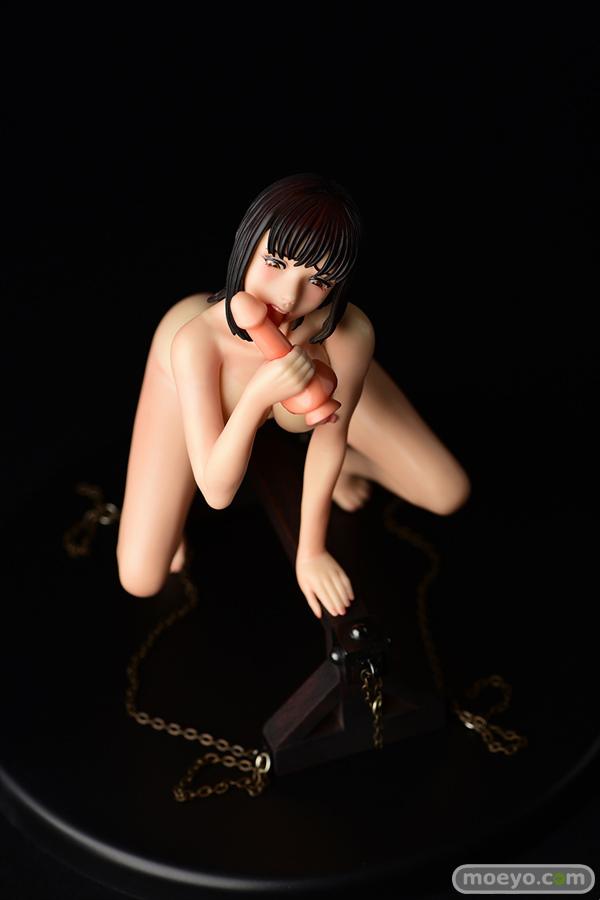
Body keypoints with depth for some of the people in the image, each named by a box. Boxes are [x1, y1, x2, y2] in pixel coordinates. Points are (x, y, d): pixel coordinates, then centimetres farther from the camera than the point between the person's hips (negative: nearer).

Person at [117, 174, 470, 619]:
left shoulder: (350, 335, -43)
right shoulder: (195, 341, -46)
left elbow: (330, 439, -21)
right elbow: (217, 492, -39)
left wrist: (310, 551, -8)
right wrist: (256, 397, -58)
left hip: (305, 361, 2)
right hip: (195, 369, -1)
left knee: (449, 494, 2)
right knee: (140, 580, -5)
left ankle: (344, 463, 28)